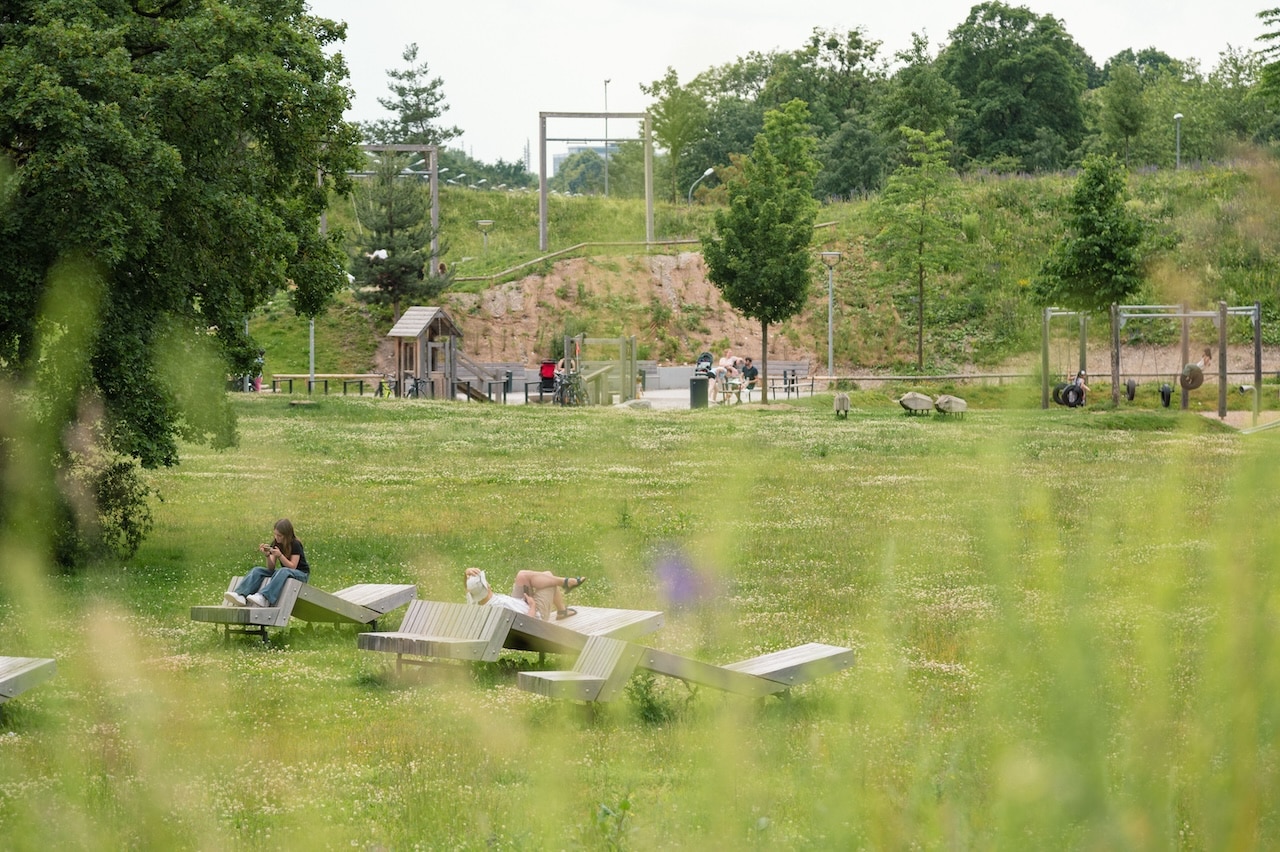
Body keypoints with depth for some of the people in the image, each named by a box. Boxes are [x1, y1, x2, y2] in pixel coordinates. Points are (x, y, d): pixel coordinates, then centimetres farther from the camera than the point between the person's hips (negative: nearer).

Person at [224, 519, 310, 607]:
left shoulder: (295, 545, -14)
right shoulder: (275, 544, 1)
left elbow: (292, 567, -20)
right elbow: (271, 568, -3)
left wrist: (280, 555, -32)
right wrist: (267, 556, -22)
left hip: (301, 574, -6)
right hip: (282, 573, 6)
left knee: (283, 571, -39)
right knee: (257, 571, -13)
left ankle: (263, 598, -59)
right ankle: (240, 596, -37)